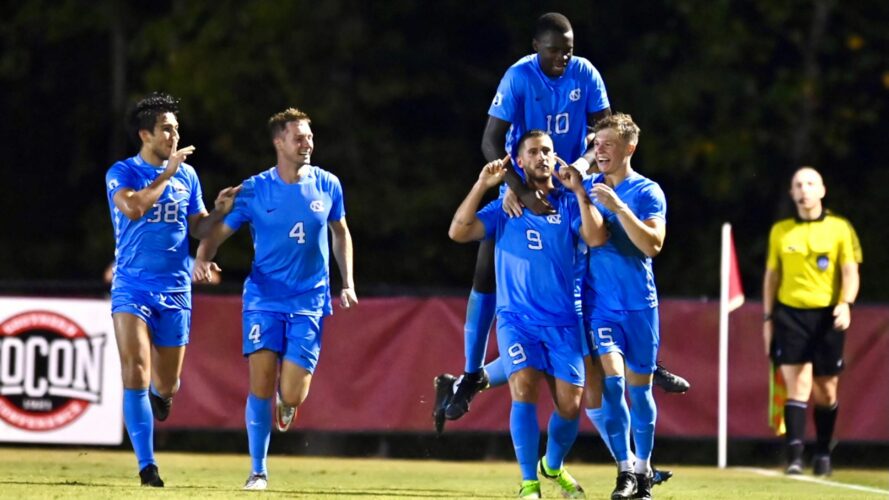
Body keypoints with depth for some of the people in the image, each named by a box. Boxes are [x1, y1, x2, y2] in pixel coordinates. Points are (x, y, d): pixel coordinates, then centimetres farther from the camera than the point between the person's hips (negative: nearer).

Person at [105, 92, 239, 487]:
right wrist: (167, 174, -18)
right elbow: (133, 207, -24)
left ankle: (159, 393, 48)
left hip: (175, 291, 4)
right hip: (132, 287, -4)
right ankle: (147, 466, -14)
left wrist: (220, 211, -5)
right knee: (136, 375, -16)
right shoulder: (122, 173, -4)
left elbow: (198, 228, 14)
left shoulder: (187, 175, 9)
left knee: (167, 386, 9)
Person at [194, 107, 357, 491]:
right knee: (261, 384, -11)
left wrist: (347, 282, 10)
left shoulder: (327, 185, 2)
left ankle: (286, 400, 31)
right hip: (264, 298, -1)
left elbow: (340, 232, 18)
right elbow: (217, 233, -1)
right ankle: (258, 471, 3)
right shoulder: (254, 190, -4)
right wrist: (203, 257, -23)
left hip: (310, 301, 1)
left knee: (292, 396, -9)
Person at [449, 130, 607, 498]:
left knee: (570, 404, -1)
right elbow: (458, 232, -7)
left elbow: (596, 238, -11)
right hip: (517, 318, -1)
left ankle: (554, 466, 28)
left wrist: (579, 191, -17)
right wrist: (482, 184, -13)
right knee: (524, 391, -20)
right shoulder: (505, 207, 6)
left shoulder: (569, 204, 6)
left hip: (563, 321, 1)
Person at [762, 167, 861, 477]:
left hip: (826, 316, 0)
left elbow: (850, 272, -1)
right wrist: (768, 318, 11)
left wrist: (845, 303, -18)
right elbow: (771, 275, 15)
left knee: (826, 390, 6)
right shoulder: (780, 231, 9)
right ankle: (794, 457, -18)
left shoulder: (840, 228, 3)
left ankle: (823, 453, 24)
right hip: (790, 314, 0)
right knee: (798, 385, -13)